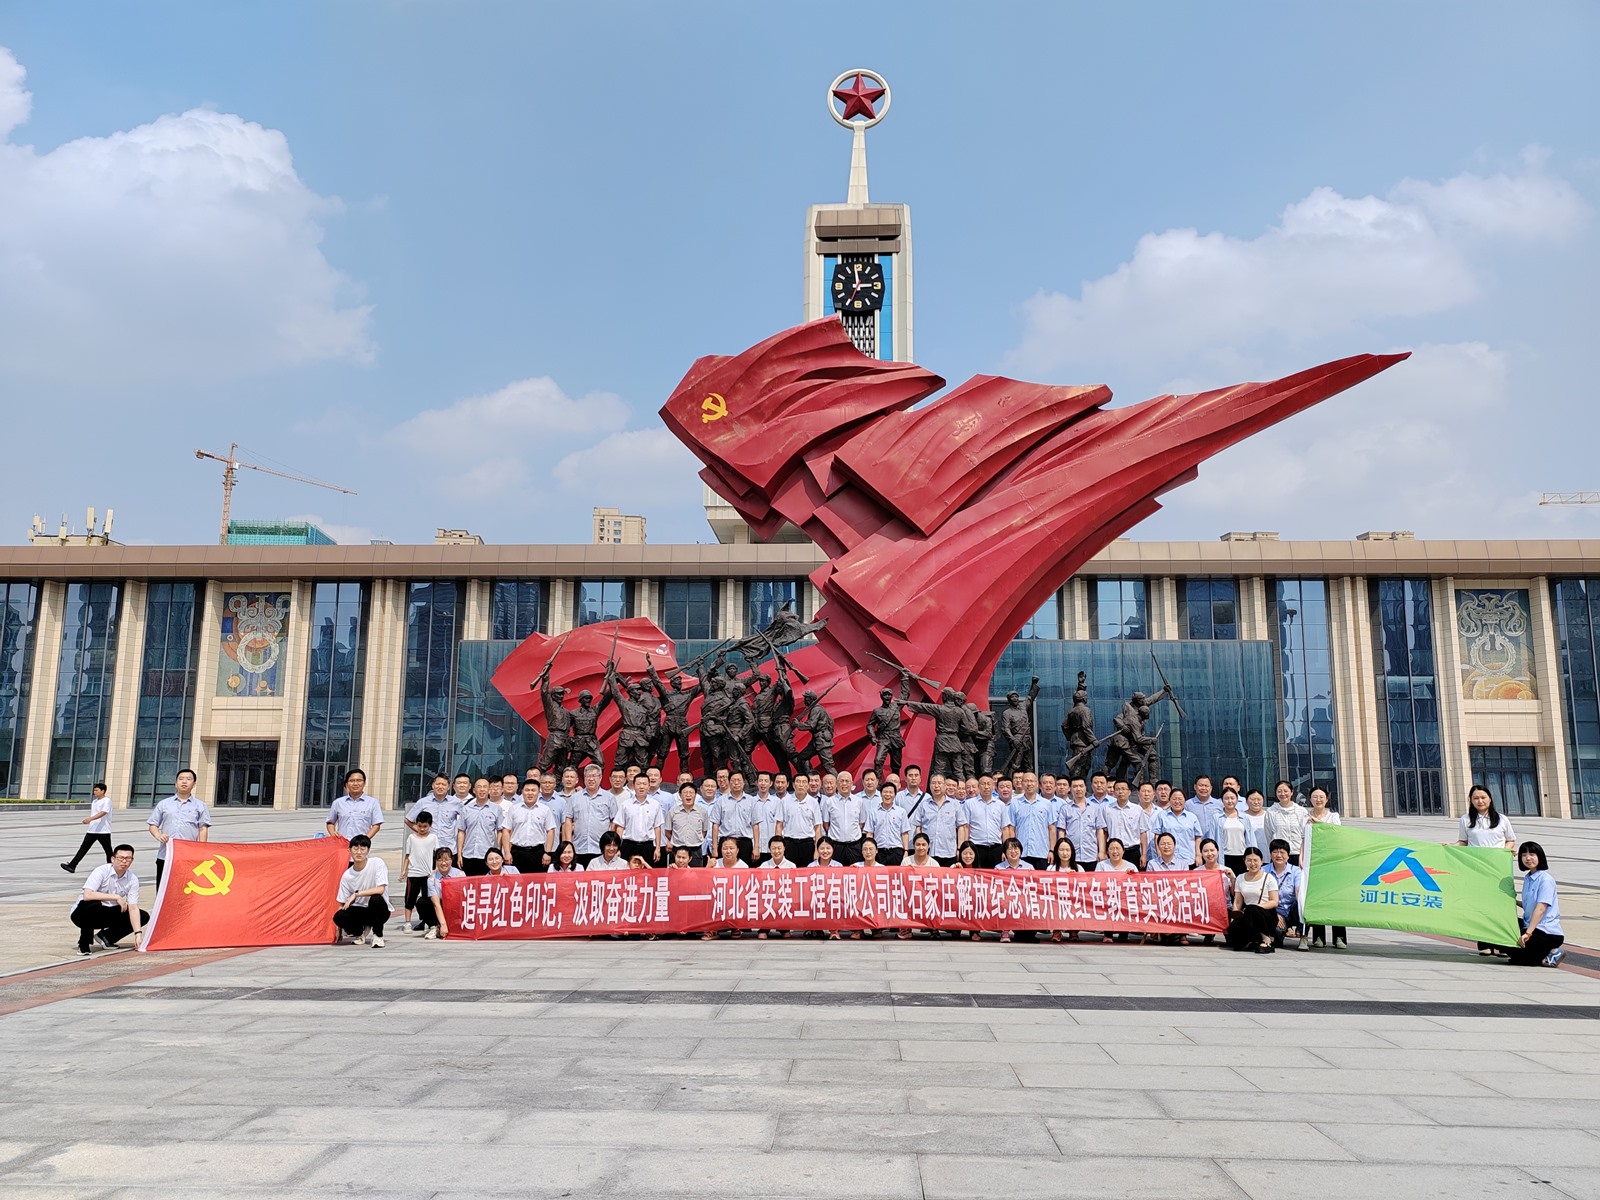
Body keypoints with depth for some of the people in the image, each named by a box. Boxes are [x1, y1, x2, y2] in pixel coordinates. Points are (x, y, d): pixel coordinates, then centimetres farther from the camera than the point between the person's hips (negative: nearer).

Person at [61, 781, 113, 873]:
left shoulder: (107, 801, -12)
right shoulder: (94, 801, 12)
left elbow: (103, 813, -28)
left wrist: (90, 818, -39)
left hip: (103, 831, -7)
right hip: (92, 830, 7)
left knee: (108, 851, 5)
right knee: (83, 848, -1)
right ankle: (72, 866, -5)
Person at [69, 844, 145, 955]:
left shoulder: (133, 879, -10)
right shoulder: (101, 871, -22)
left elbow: (133, 908, -14)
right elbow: (87, 895, -36)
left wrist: (138, 933, -25)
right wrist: (116, 897, -32)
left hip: (107, 915, 5)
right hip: (82, 913, -5)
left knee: (143, 916, -10)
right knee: (93, 905, -39)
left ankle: (105, 937, 5)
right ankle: (84, 944, -15)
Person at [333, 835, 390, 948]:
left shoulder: (377, 863, -13)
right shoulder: (347, 876, -3)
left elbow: (380, 889, -23)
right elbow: (342, 904, 1)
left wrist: (356, 894, -25)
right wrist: (338, 930, -4)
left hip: (379, 911, -3)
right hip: (360, 911, 3)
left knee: (376, 898, -36)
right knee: (339, 916, -26)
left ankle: (378, 935, -12)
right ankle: (361, 930, 8)